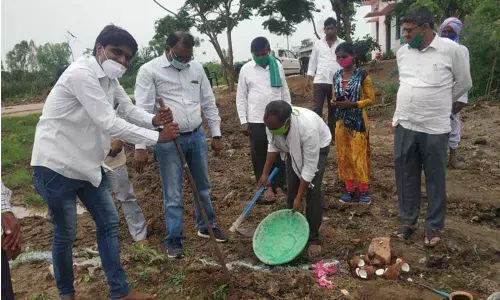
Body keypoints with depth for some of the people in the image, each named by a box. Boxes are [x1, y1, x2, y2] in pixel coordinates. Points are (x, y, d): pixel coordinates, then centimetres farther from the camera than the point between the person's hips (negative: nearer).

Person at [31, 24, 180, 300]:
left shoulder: (109, 79, 7)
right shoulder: (81, 73, -22)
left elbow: (130, 110, 8)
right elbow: (109, 123, -28)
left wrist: (154, 120, -15)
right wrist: (157, 137, -23)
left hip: (87, 165, 9)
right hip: (56, 167, -9)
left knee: (108, 224, 10)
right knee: (65, 234, 7)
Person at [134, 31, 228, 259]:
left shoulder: (196, 68, 6)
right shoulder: (149, 70, -8)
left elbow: (209, 103, 12)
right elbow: (143, 110, -12)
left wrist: (216, 135, 10)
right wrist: (140, 146, -17)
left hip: (197, 136, 5)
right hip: (168, 140, -4)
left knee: (202, 186, 18)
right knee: (173, 194, 3)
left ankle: (206, 226, 37)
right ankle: (174, 240, 20)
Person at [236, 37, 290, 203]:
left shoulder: (278, 65, 3)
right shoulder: (246, 69, -2)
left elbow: (285, 91, 10)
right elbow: (241, 97, 1)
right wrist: (243, 121, -3)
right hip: (256, 120, -1)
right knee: (259, 155, 6)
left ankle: (278, 185, 21)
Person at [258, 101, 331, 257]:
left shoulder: (308, 128, -45)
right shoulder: (272, 122, -30)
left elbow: (310, 167, -35)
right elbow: (273, 145, -8)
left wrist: (299, 198, -29)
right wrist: (265, 172, -6)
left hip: (317, 147, -4)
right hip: (294, 148, 5)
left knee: (313, 191, -12)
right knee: (291, 188, 2)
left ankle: (313, 238, 1)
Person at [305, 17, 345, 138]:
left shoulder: (343, 44, 4)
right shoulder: (318, 43, 7)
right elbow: (312, 62, 10)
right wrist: (309, 79, 4)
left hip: (336, 82, 0)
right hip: (320, 81, 0)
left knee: (333, 110, 10)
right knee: (317, 109, -4)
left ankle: (332, 135, 19)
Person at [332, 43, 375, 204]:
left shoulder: (362, 75, -9)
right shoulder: (336, 76, 7)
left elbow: (371, 99, -7)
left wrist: (351, 104, -20)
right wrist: (335, 103, -5)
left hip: (358, 121, -5)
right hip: (341, 121, 6)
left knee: (359, 156, -3)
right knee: (343, 156, 8)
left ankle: (364, 190, 10)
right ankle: (350, 189, 18)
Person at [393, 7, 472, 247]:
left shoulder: (451, 50, -9)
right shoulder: (402, 52, 4)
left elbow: (464, 83, 4)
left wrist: (438, 105, 12)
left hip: (434, 128, -4)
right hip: (404, 126, 4)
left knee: (435, 179, 9)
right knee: (406, 176, 12)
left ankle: (434, 225, 25)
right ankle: (408, 220, 29)